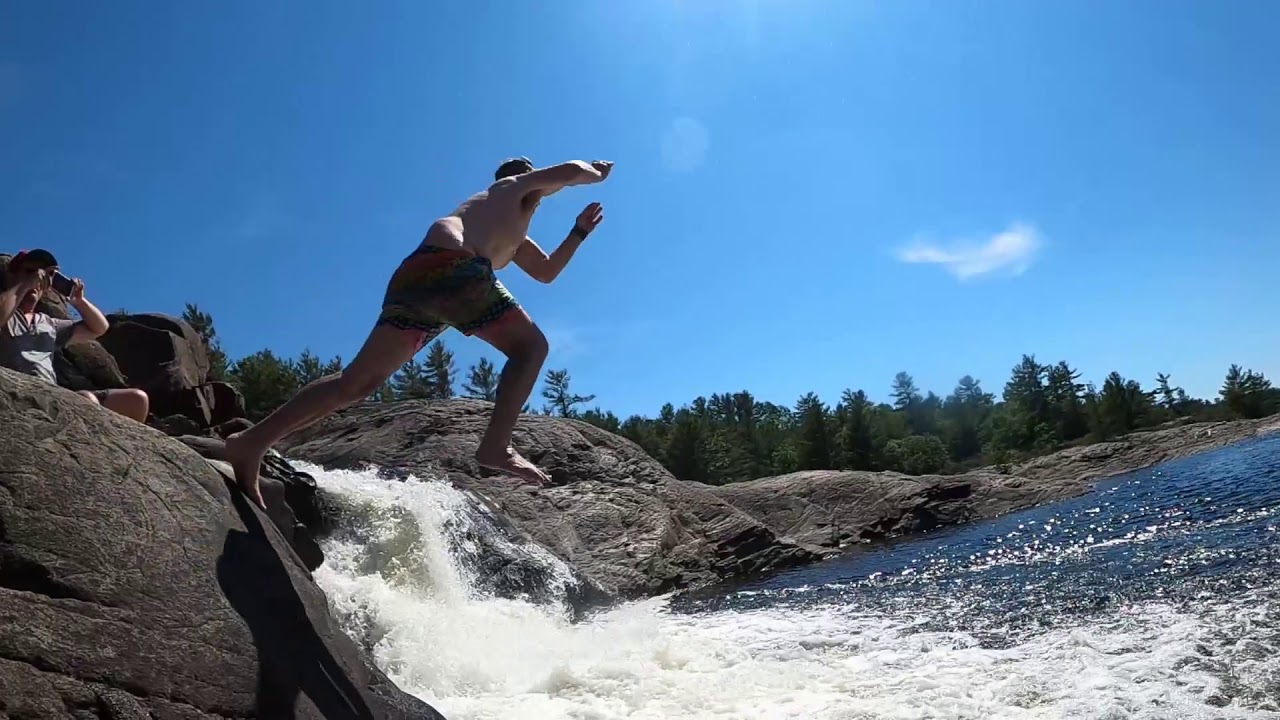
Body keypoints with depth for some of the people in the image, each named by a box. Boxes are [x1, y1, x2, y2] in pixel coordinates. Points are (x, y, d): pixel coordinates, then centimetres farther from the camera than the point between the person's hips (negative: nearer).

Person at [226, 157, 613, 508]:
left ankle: (253, 441, -6)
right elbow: (570, 170, 12)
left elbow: (547, 272, 49)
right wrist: (596, 171, 32)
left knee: (357, 382, 1)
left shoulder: (515, 238, 44)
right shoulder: (517, 186, 25)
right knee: (530, 346, 2)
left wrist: (579, 232, 49)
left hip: (416, 273, 8)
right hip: (453, 266, -8)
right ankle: (495, 444, -14)